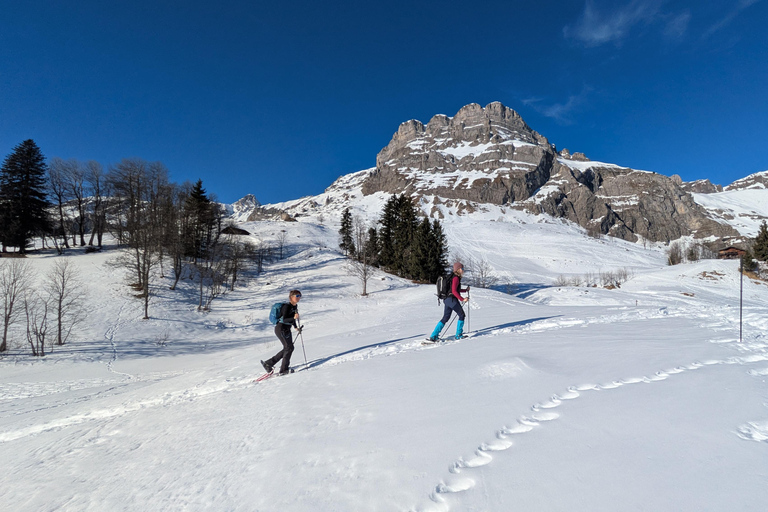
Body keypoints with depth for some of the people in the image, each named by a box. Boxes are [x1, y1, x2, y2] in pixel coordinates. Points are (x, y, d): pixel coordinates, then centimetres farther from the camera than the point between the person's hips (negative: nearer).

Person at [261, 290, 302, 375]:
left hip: (287, 329, 10)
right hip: (281, 329, -10)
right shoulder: (287, 306, -19)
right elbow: (284, 319, -26)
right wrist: (294, 318, -40)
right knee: (289, 348, -11)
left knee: (287, 349, 10)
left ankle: (268, 363, 19)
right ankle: (283, 370, -3)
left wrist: (296, 327, 13)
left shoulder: (295, 306, 10)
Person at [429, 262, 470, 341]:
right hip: (452, 299, -9)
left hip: (447, 299, 9)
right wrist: (462, 299, -20)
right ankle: (458, 335, 11)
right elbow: (454, 291, -21)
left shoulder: (453, 277, 18)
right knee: (462, 315, 5)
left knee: (445, 318, 9)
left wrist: (465, 290, 27)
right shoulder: (456, 278, -12)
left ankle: (434, 336, 5)